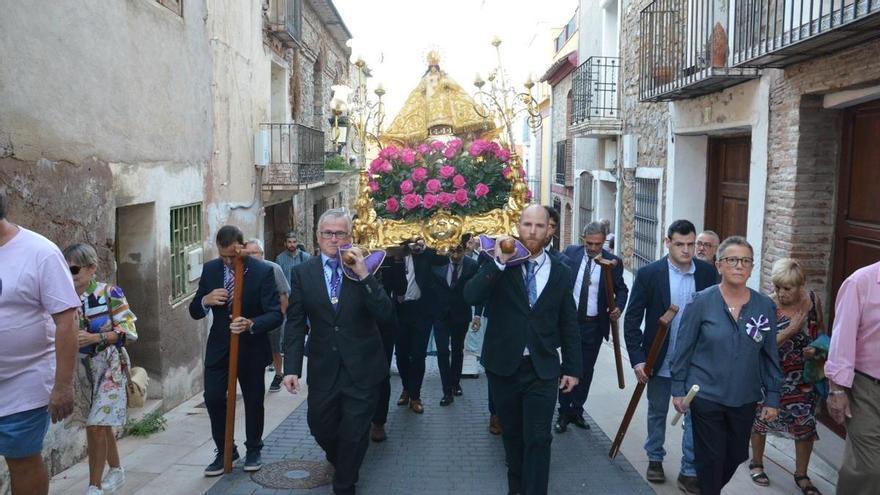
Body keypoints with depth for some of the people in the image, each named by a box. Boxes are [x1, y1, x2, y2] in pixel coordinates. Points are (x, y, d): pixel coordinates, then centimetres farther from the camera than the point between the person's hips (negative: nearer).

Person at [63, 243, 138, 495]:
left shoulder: (110, 292, -13)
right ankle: (116, 470, 36)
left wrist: (94, 337, -24)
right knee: (101, 424, 16)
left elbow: (129, 331, -15)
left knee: (96, 426, -9)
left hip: (110, 368, -5)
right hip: (83, 369, 5)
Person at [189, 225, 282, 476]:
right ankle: (225, 451, 19)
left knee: (253, 401, 11)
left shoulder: (263, 271, -16)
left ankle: (253, 450, 33)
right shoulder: (210, 269, -3)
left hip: (251, 347, -3)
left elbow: (276, 314, -20)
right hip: (219, 346, 3)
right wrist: (205, 301, -20)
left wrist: (250, 324, -38)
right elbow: (195, 312, 3)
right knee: (213, 399, -2)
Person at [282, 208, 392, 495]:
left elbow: (384, 314, -14)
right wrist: (291, 368, -8)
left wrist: (363, 275, -23)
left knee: (354, 433, 6)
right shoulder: (303, 273, 0)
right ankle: (340, 461, 49)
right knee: (320, 427, 16)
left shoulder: (366, 268, -4)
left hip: (361, 369, -2)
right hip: (323, 369, 2)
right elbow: (295, 323, -1)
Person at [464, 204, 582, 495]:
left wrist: (572, 368, 5)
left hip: (542, 369, 0)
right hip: (503, 366, 0)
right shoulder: (499, 263, -3)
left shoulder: (560, 271, 2)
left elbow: (569, 324, 7)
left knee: (538, 439, -2)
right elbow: (471, 296, -20)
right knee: (512, 434, 17)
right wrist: (499, 262, -28)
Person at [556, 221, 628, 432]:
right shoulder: (570, 253, -2)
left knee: (586, 370, 10)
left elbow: (621, 289, 5)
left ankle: (577, 411, 24)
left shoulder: (612, 262, -3)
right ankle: (564, 413, 14)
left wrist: (618, 307, -15)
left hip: (594, 325, 1)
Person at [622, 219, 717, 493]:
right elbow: (632, 319, -8)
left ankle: (689, 472, 18)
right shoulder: (649, 273, -10)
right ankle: (655, 459, 37)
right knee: (657, 412, 17)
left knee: (695, 416, 4)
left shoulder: (708, 273, -4)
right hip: (660, 360, 0)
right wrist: (637, 358, -14)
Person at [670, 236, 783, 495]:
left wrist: (772, 398, 3)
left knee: (736, 456, 17)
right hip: (706, 396, -3)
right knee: (711, 459, 7)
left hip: (745, 399, 3)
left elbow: (770, 355, 4)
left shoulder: (765, 306, -2)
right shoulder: (701, 302, -10)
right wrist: (678, 389, -4)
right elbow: (683, 348, -4)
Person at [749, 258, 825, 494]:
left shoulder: (813, 300, -7)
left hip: (804, 377, 3)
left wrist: (817, 348, -11)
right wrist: (792, 329, -29)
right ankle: (756, 464, 36)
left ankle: (801, 475, 27)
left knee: (806, 423, 7)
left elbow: (821, 332, 9)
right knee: (761, 417, 13)